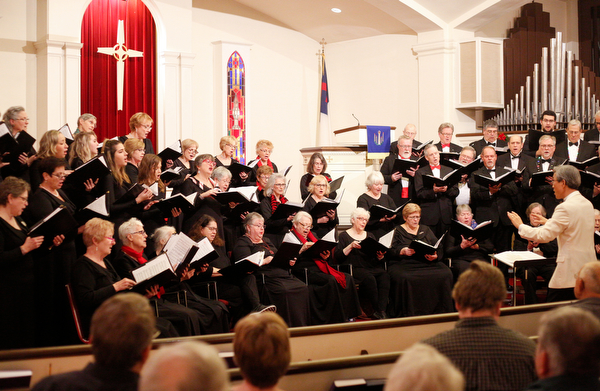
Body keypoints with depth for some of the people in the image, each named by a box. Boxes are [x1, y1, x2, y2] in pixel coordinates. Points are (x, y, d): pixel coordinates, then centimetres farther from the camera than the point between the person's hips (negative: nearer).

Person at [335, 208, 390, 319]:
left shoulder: (370, 236, 27)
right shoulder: (344, 236, 12)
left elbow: (377, 259, 19)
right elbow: (337, 257, -2)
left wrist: (380, 256, -5)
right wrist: (350, 246, -12)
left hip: (372, 267, 4)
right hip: (354, 268, -4)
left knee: (385, 276, -30)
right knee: (369, 278, -36)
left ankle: (381, 310, -39)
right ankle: (377, 310, -28)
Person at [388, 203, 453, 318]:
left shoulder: (425, 229, 24)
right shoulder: (398, 231, 14)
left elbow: (438, 248, 14)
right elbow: (391, 251, -1)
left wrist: (435, 256, -8)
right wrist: (403, 251, -20)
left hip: (426, 263, 3)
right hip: (403, 264, -3)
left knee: (445, 274, -25)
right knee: (405, 278, -37)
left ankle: (439, 310, -16)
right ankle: (407, 313, -24)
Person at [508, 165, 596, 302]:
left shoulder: (566, 208, -17)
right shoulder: (587, 204, 11)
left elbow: (544, 236, -18)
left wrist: (520, 226, -6)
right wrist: (548, 222, 29)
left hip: (570, 273, -9)